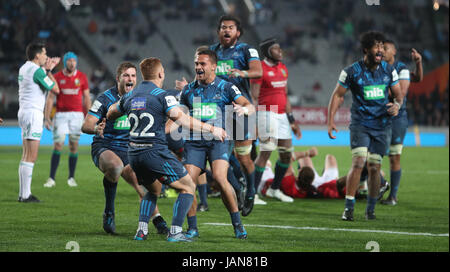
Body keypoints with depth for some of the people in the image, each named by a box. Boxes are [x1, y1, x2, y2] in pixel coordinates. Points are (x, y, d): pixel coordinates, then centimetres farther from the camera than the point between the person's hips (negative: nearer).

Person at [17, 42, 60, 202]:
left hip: (24, 112, 10)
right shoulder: (37, 70, -15)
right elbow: (55, 89, -8)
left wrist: (47, 68, 28)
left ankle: (24, 193, 12)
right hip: (33, 113, -10)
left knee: (26, 156, 11)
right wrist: (48, 71, 1)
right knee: (30, 158, -10)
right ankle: (25, 195, -11)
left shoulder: (24, 68, 13)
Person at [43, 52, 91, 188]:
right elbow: (50, 98, 0)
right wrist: (47, 118, -7)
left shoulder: (82, 77, 3)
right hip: (61, 114, -1)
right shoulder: (57, 77, 0)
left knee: (74, 146, 4)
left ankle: (71, 177, 14)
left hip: (77, 114, 1)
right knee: (57, 145, -7)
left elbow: (86, 98, 7)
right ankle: (51, 178, -6)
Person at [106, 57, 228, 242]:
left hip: (134, 154, 7)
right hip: (156, 153, -7)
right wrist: (212, 129, -12)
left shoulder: (130, 96, 10)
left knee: (153, 191, 28)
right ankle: (175, 232, -6)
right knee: (188, 188, 5)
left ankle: (141, 230, 11)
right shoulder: (162, 96, -9)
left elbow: (110, 114, 25)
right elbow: (182, 120, -18)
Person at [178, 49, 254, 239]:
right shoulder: (188, 90, 14)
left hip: (218, 140, -3)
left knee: (219, 178, -23)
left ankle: (237, 224, -10)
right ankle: (192, 228, 5)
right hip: (194, 142, 3)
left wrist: (244, 109, -29)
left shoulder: (225, 87, 3)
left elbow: (250, 106, -5)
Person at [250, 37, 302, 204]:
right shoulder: (260, 70, -11)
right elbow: (254, 98, -13)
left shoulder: (283, 69, 14)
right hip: (266, 114, -8)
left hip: (281, 115, 8)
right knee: (265, 153, -13)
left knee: (287, 154, 10)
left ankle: (274, 189, 25)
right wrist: (255, 124, -20)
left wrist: (292, 121, 19)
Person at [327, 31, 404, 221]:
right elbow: (338, 95, 3)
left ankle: (371, 209, 17)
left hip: (381, 125, 3)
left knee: (374, 168, 2)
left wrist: (397, 105, -12)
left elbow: (398, 94, 12)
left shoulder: (389, 70, 3)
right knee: (358, 163, -17)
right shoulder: (352, 71, -5)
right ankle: (348, 208, -10)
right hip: (360, 124, -3)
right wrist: (330, 120, -4)